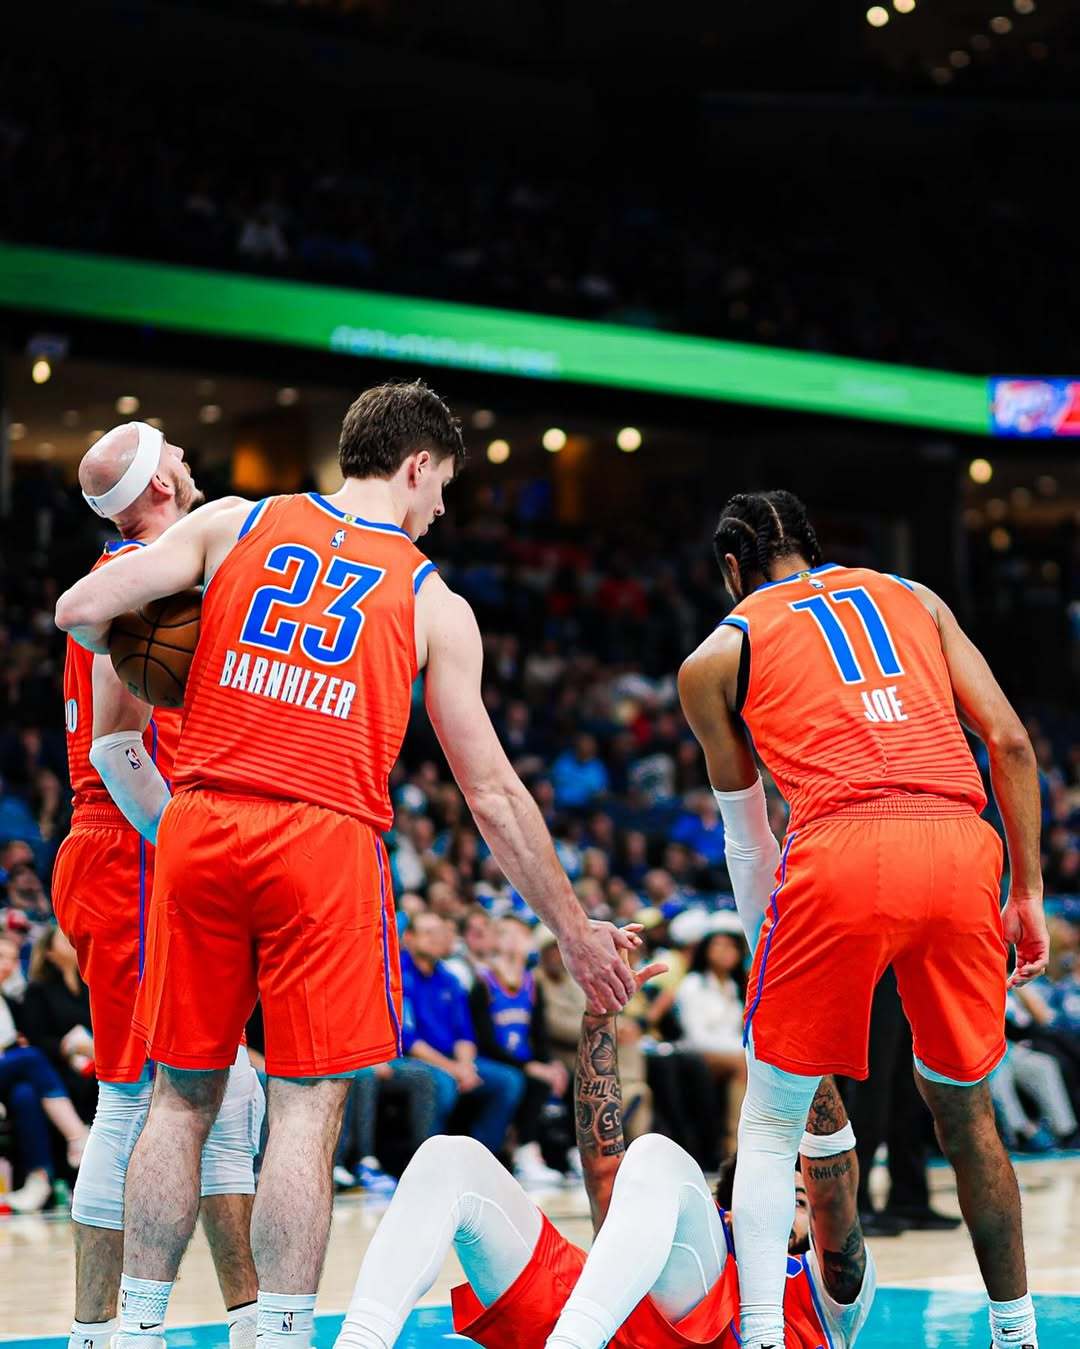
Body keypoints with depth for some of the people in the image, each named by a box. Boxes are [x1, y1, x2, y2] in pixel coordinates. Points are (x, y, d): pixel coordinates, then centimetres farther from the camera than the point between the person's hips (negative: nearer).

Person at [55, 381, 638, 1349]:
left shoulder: (234, 524, 12)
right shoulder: (435, 604, 10)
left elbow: (81, 612, 2)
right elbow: (493, 794, 11)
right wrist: (574, 931, 20)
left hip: (200, 825, 3)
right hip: (324, 837, -3)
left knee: (182, 1094, 12)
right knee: (308, 1105, 1)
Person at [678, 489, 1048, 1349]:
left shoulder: (716, 657, 20)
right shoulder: (915, 598, 26)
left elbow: (746, 835, 25)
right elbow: (1010, 742, 16)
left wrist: (765, 942, 36)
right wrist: (1029, 891, 19)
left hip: (843, 854, -3)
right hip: (960, 845, 3)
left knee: (770, 1123, 11)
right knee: (962, 1104, 23)